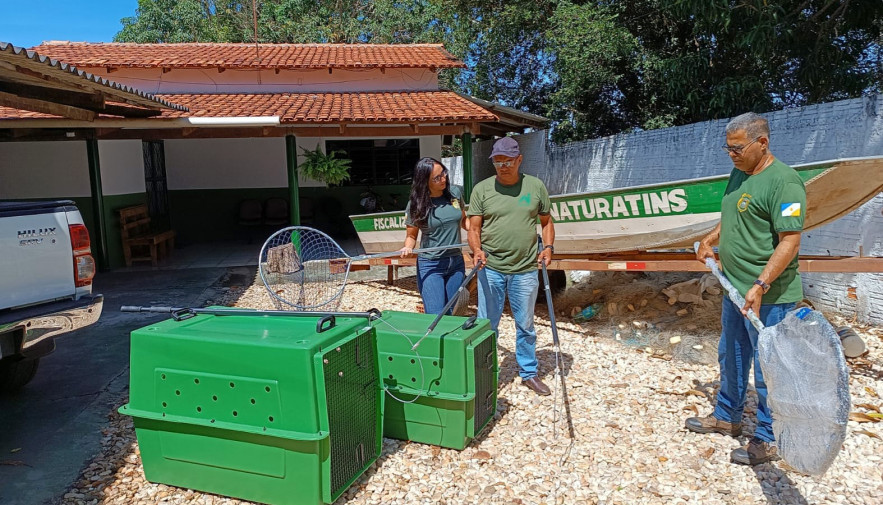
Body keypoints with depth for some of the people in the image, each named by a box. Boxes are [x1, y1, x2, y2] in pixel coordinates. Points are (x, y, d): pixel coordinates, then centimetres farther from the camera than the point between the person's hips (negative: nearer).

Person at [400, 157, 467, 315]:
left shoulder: (455, 192, 0)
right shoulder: (416, 204, -9)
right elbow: (411, 236, 1)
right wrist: (408, 248, -20)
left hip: (456, 263, 4)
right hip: (430, 265, -3)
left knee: (450, 314, 12)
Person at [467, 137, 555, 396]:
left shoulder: (535, 186, 2)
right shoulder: (482, 189, -1)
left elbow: (546, 221, 11)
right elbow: (474, 228, -2)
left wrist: (548, 246, -6)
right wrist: (476, 250, -20)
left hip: (525, 270, 1)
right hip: (490, 269, -1)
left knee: (525, 325, 14)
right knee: (487, 326, 8)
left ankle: (529, 373, 31)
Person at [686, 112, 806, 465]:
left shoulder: (783, 181, -18)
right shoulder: (739, 174, 10)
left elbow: (790, 241, -24)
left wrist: (760, 286, -30)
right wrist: (710, 240, 15)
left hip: (767, 296, -9)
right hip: (736, 290, 10)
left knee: (767, 368, 4)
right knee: (731, 359, 22)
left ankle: (768, 440, 20)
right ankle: (727, 417, 40)